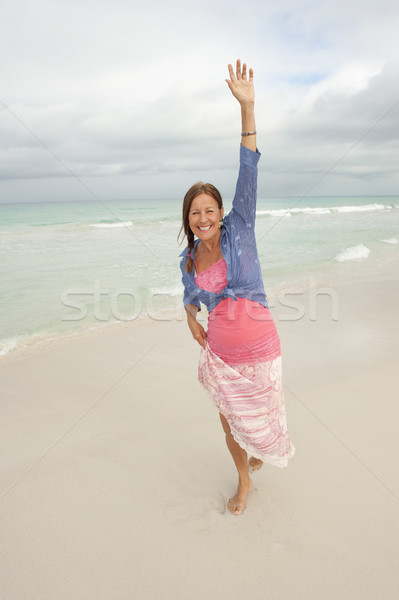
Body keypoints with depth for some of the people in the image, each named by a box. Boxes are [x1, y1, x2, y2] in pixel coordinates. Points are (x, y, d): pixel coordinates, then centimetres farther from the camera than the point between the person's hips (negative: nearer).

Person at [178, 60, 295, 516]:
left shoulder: (239, 231, -9)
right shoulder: (189, 260, 0)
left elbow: (248, 174, -19)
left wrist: (247, 107, -25)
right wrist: (191, 318, -1)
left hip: (258, 350, -2)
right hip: (219, 353, 3)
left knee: (259, 419, 18)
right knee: (229, 419, 16)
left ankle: (262, 447, 56)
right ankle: (244, 480, 45)